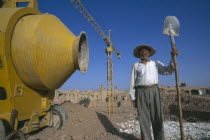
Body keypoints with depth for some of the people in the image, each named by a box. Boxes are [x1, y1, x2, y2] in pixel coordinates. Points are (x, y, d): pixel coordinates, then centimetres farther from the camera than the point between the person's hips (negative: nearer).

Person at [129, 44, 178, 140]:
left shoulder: (156, 63, 14)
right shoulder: (136, 65, 11)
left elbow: (168, 71, 0)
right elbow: (133, 82, 7)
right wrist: (133, 98, 1)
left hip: (154, 92, 1)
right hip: (141, 93, -1)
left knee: (157, 118, 0)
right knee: (144, 120, -1)